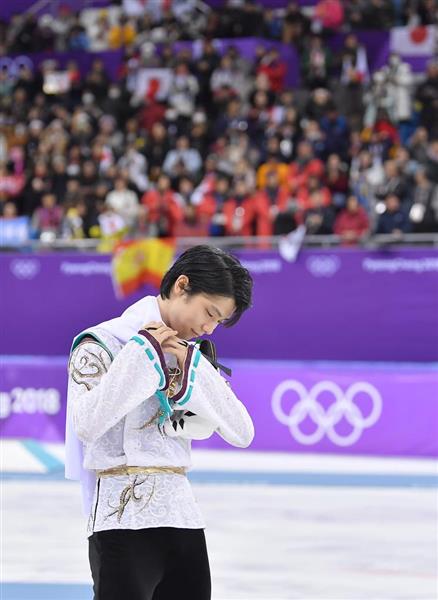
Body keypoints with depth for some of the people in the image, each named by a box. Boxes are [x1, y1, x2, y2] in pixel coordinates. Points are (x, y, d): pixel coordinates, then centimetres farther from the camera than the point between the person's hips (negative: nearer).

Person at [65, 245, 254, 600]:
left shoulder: (192, 356, 15)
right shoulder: (104, 343, -3)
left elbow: (242, 434, 5)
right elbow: (87, 426, -19)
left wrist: (192, 369, -6)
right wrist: (142, 354, -15)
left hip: (183, 514, 6)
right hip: (125, 518, -6)